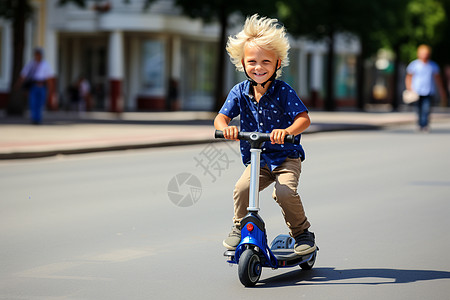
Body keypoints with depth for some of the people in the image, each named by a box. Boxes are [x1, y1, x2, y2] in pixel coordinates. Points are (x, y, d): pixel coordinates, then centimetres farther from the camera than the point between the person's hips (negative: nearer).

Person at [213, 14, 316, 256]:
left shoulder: (283, 91, -11)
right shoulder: (239, 92, -1)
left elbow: (304, 119, -20)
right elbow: (220, 118, -6)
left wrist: (287, 131, -42)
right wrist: (225, 127, -31)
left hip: (286, 157, -3)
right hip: (256, 160, 3)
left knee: (284, 191, -27)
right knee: (242, 189, -22)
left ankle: (302, 233, -2)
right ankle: (239, 228, 5)